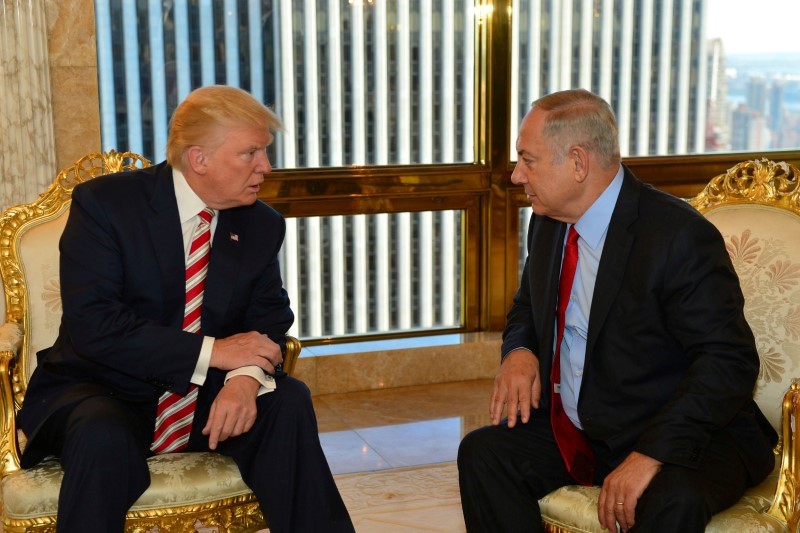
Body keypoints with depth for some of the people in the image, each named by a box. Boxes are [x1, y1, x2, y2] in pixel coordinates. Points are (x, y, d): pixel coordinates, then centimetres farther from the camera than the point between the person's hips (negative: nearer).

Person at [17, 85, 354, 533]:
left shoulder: (262, 225, 3)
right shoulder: (104, 202, -12)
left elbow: (269, 317, 1)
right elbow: (91, 324, -20)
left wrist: (247, 375, -24)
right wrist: (210, 351, -25)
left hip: (205, 397, 4)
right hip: (104, 393, -4)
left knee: (288, 403, -21)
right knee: (102, 437, -35)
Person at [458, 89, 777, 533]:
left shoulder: (680, 235, -19)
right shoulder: (549, 223, 4)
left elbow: (730, 361, -22)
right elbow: (528, 307, 20)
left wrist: (651, 454, -30)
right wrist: (519, 351, -5)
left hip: (681, 436, -6)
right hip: (577, 433, 7)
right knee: (483, 452, -14)